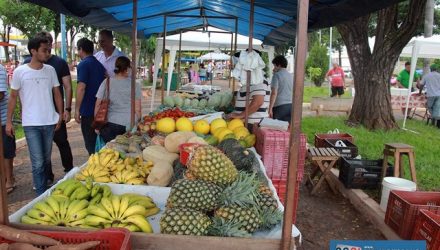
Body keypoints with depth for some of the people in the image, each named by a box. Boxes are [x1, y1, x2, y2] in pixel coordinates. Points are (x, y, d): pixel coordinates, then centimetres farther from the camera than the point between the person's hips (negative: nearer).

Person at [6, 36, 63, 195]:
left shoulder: (50, 70, 4)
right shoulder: (20, 72, -4)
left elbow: (57, 94, 10)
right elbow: (13, 97, 2)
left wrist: (60, 115, 4)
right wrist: (8, 121, 0)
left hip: (50, 122, 3)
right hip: (31, 124, -3)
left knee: (46, 160, 14)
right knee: (38, 162, -3)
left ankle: (45, 190, 29)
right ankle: (41, 195, 6)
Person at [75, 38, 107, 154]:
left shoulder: (83, 64, -11)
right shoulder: (100, 65, 12)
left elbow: (81, 88, -18)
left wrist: (77, 109, -13)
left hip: (88, 111, -7)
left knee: (90, 143, 1)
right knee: (99, 141, 16)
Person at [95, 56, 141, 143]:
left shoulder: (106, 83, 2)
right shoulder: (134, 85, 0)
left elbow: (98, 105, 3)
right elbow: (137, 109, 1)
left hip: (110, 124, 1)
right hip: (130, 125, 0)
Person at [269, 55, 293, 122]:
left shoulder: (277, 75, -3)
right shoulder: (291, 76, 15)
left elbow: (274, 93, -11)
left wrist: (270, 108, -12)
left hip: (280, 106, -6)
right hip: (291, 105, 6)